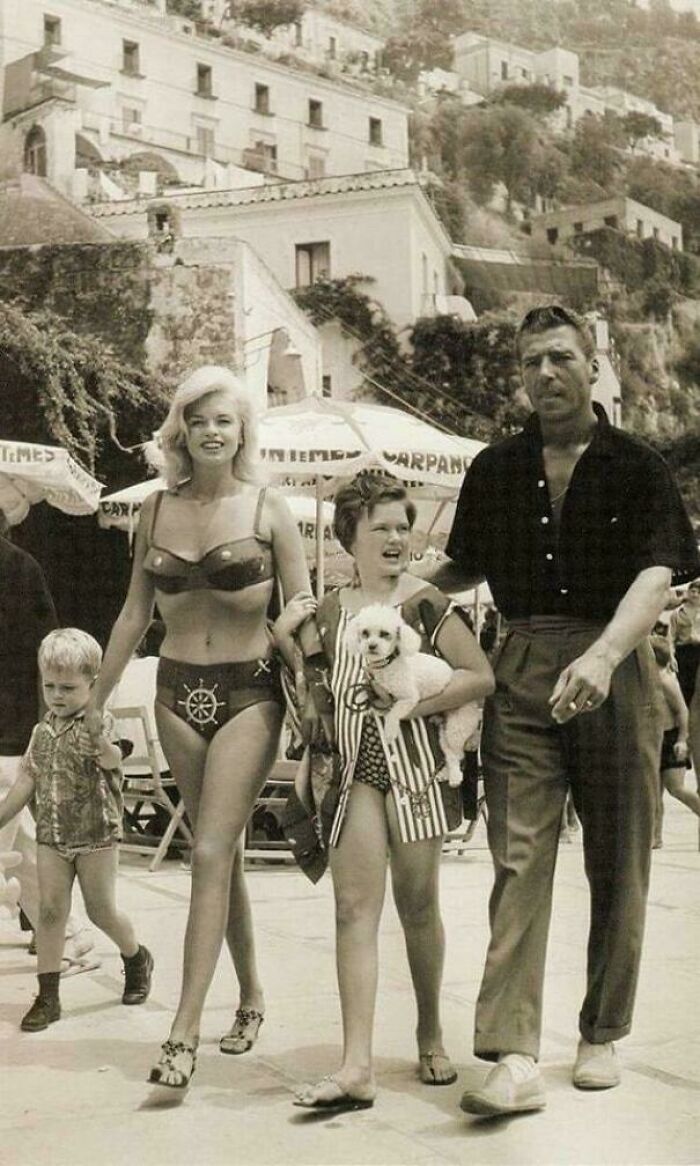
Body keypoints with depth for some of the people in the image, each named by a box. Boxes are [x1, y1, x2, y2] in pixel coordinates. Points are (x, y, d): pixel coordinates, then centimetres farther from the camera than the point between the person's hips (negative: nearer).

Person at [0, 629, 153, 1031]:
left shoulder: (97, 725, -11)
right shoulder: (43, 732, 6)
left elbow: (112, 760, -31)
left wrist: (105, 748, -53)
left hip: (96, 834, -5)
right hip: (52, 835, 5)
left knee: (101, 910, 5)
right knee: (50, 910, 0)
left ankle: (137, 958, 34)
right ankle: (48, 997, 5)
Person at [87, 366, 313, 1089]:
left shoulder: (269, 511, -3)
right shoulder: (157, 509, 6)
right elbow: (135, 613, 11)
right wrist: (96, 701, 12)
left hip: (250, 691, -4)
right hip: (178, 691, 4)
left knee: (212, 852, -11)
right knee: (220, 850, 12)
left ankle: (184, 1031, -9)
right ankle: (250, 994, 29)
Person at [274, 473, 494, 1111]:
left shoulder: (426, 602, 0)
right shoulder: (327, 611, 10)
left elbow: (481, 676, -5)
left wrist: (410, 702, -13)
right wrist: (285, 640, 1)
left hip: (414, 763, -2)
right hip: (352, 766, 2)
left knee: (417, 906, 8)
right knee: (355, 907, -5)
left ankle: (431, 1032, 30)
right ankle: (357, 1067, -7)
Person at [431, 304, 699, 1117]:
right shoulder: (494, 470, 11)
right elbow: (466, 568, 23)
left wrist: (602, 655, -31)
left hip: (613, 672, -1)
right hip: (522, 673, 1)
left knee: (616, 864, 8)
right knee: (518, 859, -7)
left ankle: (600, 1036, 24)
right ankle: (513, 1057, -10)